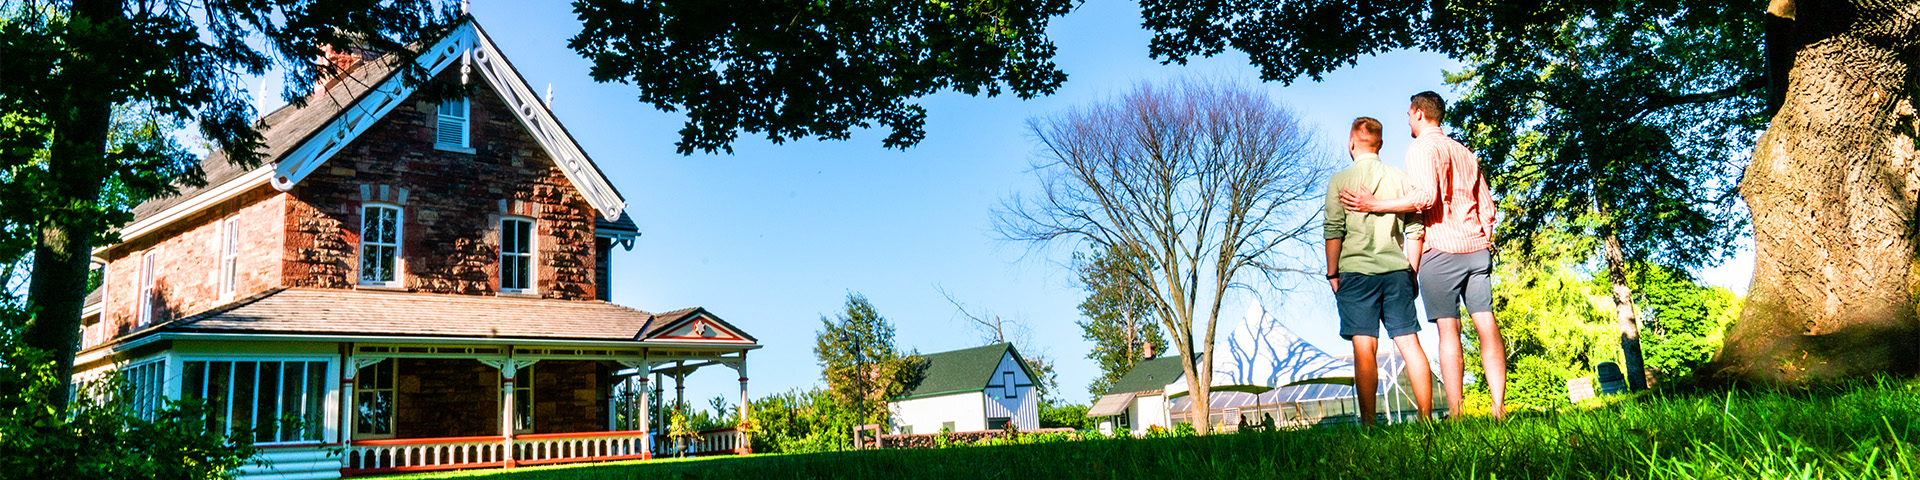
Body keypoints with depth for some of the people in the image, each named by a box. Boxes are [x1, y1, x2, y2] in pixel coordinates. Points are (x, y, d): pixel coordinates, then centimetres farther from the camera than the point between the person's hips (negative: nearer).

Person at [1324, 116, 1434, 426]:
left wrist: (1332, 273, 2)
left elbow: (1334, 231, -6)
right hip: (1396, 270, 3)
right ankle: (1426, 418, 4)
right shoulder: (1399, 178, 9)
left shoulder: (1340, 180, -2)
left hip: (1357, 271, -3)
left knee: (1364, 348, -5)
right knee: (1410, 343, 5)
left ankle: (1368, 424, -6)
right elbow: (1415, 229, 9)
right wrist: (1411, 271, 16)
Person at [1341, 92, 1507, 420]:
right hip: (1477, 246, 7)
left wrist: (1374, 205, -13)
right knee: (1486, 325, 2)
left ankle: (1456, 413, -9)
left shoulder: (1421, 147, -3)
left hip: (1441, 248, -6)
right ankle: (1499, 408, -2)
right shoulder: (1466, 153, 21)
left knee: (1448, 329, -7)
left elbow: (1425, 196, -18)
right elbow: (1487, 206, 19)